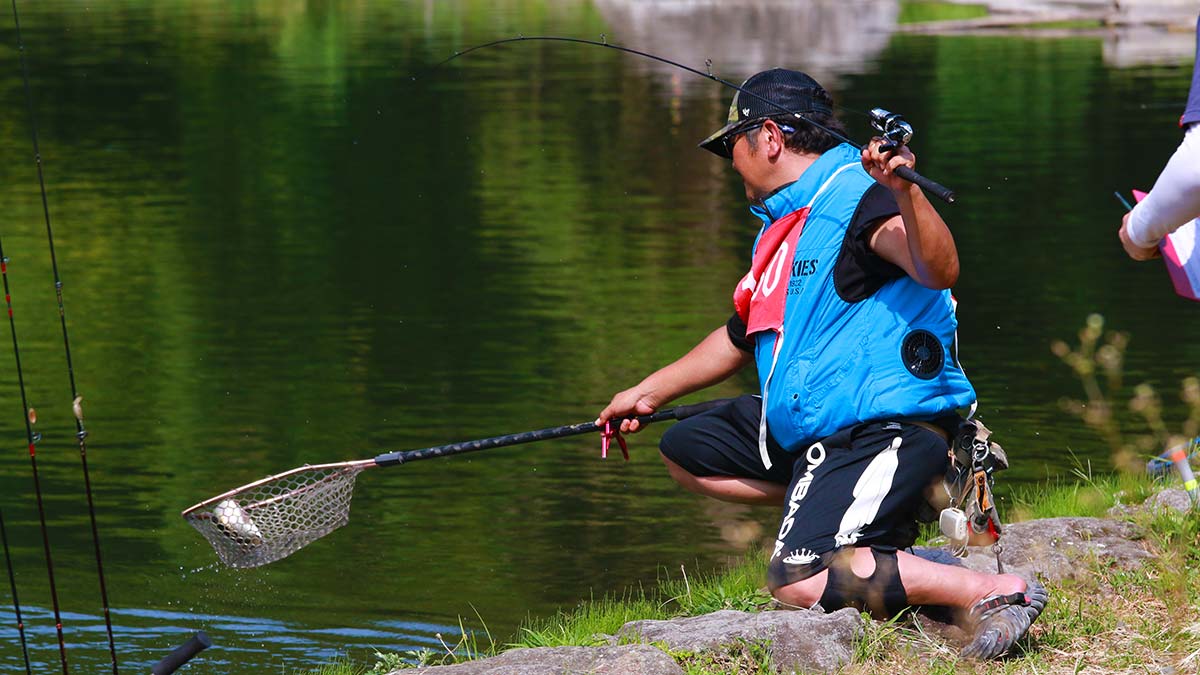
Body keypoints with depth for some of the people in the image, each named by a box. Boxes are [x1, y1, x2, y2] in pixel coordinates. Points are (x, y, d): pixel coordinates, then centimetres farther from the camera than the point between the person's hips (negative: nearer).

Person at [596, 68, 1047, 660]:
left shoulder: (854, 195, -13)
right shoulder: (780, 223, 19)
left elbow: (940, 271, -32)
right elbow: (740, 338, 34)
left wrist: (903, 191, -47)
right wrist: (649, 392, 39)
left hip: (885, 428, -11)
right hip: (809, 429, 11)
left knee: (796, 582, -27)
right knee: (684, 451, 19)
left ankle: (995, 592, -23)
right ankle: (841, 508, 7)